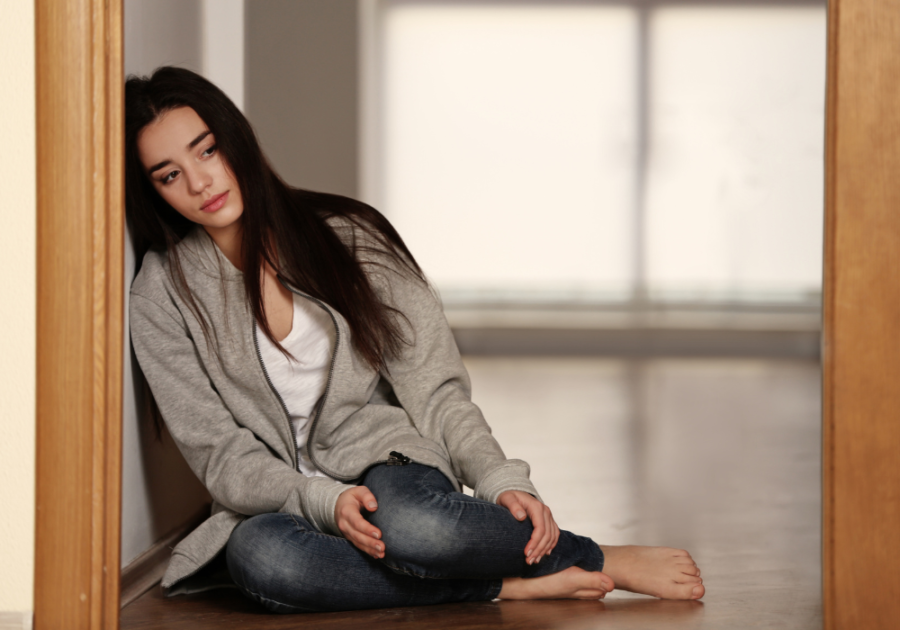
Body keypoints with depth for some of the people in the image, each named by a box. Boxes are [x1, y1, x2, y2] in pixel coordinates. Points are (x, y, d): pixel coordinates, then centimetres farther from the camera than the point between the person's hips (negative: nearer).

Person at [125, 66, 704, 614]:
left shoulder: (347, 235, -1)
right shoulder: (161, 298, -2)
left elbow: (433, 388, -1)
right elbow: (221, 456, -5)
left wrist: (501, 481, -17)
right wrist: (325, 501, -23)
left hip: (385, 460, 0)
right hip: (275, 504, 1)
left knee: (408, 521, -39)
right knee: (259, 557, -38)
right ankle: (511, 584, -25)